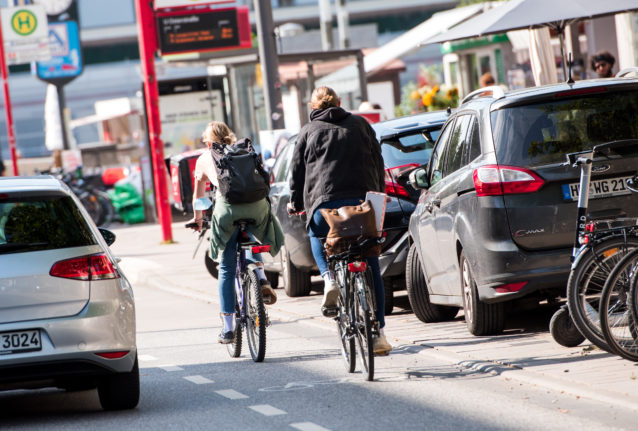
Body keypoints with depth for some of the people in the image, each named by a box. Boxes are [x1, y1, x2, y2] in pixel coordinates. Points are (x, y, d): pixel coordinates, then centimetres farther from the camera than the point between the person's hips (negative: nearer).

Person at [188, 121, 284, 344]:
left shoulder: (204, 159, 24)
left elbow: (198, 194, 36)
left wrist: (197, 219, 52)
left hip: (227, 210, -2)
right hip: (257, 206, 2)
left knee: (226, 269, 8)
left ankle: (227, 329, 6)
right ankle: (261, 278, 5)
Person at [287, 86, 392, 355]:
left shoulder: (308, 132, 12)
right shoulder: (360, 124, 17)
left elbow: (297, 170, 11)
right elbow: (378, 163, 18)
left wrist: (295, 203, 23)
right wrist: (378, 197, 26)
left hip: (324, 201, -2)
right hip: (363, 199, 2)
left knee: (318, 239, 30)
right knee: (371, 270, 7)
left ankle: (329, 277, -1)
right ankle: (378, 332, 4)